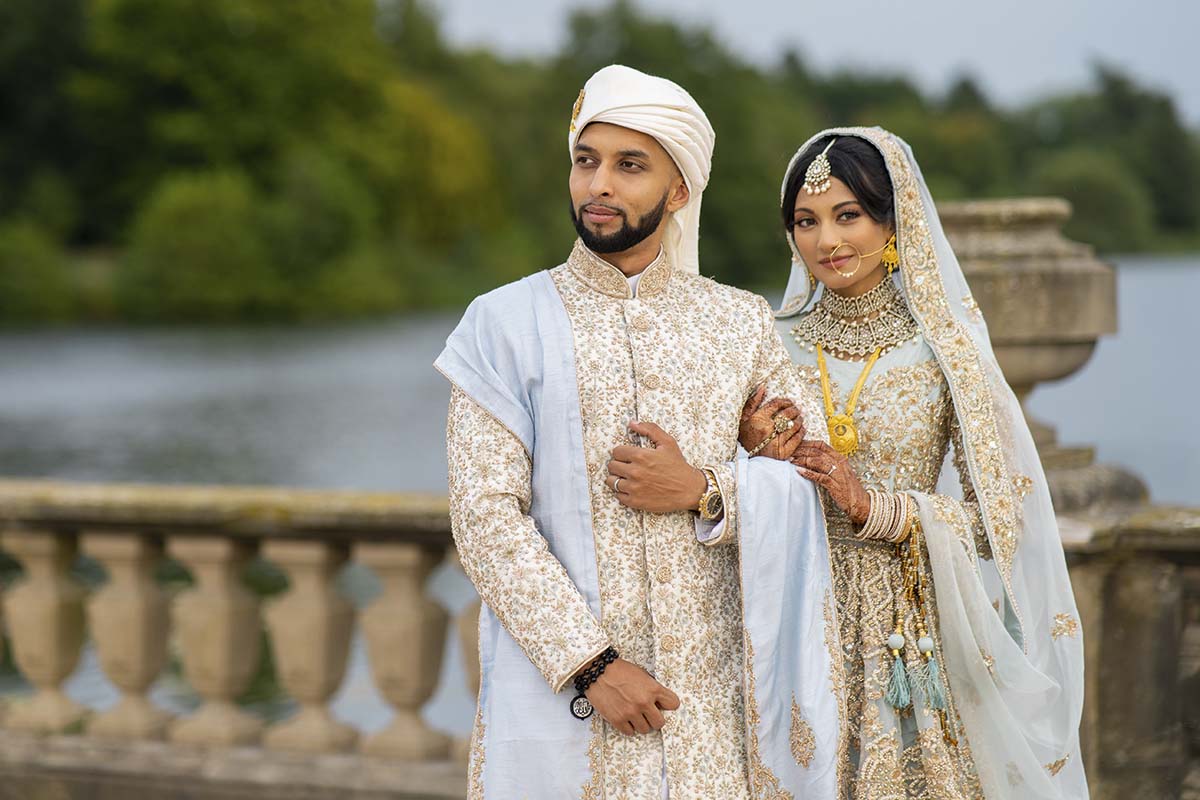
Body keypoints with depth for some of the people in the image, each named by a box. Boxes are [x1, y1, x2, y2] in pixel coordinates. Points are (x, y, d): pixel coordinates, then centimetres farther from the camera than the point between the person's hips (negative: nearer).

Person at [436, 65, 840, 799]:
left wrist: (704, 492, -11)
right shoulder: (505, 324, -1)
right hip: (561, 688, -2)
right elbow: (485, 515, -9)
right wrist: (591, 664, -16)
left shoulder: (743, 324, 8)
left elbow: (814, 483, 8)